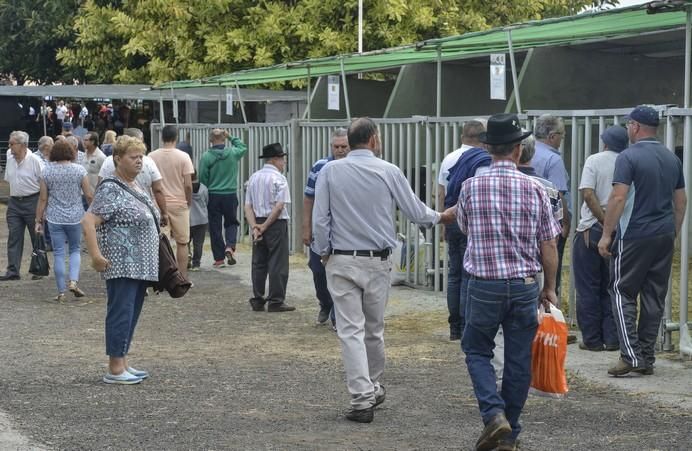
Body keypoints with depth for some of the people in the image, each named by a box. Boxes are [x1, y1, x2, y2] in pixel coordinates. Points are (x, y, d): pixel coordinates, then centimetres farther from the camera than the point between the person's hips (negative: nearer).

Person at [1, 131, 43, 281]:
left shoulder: (34, 160, -12)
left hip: (32, 202, -5)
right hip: (14, 202, 5)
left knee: (37, 237, 5)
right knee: (14, 237, 0)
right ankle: (12, 271, -1)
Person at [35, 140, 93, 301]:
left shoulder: (47, 171, -2)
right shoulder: (79, 170, -4)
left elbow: (43, 199, -1)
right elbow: (89, 195, -3)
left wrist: (39, 220, 6)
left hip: (55, 219, 0)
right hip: (75, 218, 0)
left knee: (58, 253, 5)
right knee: (75, 249, 17)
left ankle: (61, 292, 7)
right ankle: (73, 281, -3)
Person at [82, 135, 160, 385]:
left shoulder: (136, 187, 14)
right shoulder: (111, 189, -13)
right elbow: (88, 221, -21)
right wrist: (96, 255, -26)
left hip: (141, 265, 9)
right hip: (122, 265, -9)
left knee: (132, 315, 12)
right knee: (121, 314, -7)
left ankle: (123, 364, 19)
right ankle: (114, 370, -4)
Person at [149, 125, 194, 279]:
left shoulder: (152, 156, -1)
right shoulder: (183, 157, -7)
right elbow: (188, 185, -9)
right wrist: (188, 203, 6)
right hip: (179, 203, -2)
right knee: (182, 243, 7)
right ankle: (183, 278, 8)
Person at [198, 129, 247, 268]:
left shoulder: (206, 157, -8)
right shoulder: (233, 153, -4)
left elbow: (202, 179, -4)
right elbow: (243, 147, 20)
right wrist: (231, 137, 22)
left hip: (213, 195, -1)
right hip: (230, 194, 1)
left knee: (215, 226, 6)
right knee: (231, 223, 17)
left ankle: (219, 259, 8)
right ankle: (230, 247, -7)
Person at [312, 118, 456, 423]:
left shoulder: (330, 171, -4)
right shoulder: (389, 172, -4)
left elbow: (320, 219, -4)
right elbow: (415, 212, 4)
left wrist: (323, 253, 11)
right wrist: (440, 217, 24)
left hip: (341, 262, -1)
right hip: (377, 262, 1)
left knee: (350, 331, -1)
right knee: (374, 329, 16)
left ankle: (362, 400, -7)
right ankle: (374, 389, 34)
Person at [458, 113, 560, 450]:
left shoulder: (471, 187, -6)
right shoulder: (535, 190, -5)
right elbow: (548, 247, -1)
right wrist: (549, 288, 11)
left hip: (484, 286, -1)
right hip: (525, 286, 1)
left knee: (477, 351, 15)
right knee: (518, 360, 11)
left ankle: (494, 413, -7)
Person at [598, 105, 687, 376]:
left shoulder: (628, 157, -10)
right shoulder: (672, 159, 11)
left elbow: (618, 198, -17)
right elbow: (681, 200, 14)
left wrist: (606, 235, -13)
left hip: (635, 236, -6)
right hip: (665, 237, 6)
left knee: (623, 293, 1)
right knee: (655, 297, 9)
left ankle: (631, 355, -8)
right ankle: (647, 358, 12)